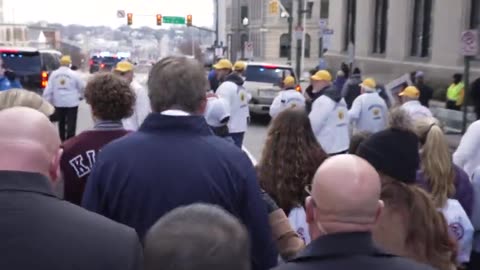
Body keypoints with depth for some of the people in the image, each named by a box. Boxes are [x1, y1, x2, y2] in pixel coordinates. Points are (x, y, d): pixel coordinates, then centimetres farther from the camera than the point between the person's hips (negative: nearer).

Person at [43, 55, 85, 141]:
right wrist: (81, 95, 22)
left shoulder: (54, 74, 1)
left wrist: (47, 101, 4)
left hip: (58, 102, 4)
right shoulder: (74, 74, -7)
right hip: (71, 102, -4)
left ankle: (62, 140, 28)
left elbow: (48, 89, -2)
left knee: (61, 122, 18)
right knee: (71, 123, -2)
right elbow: (82, 86, 2)